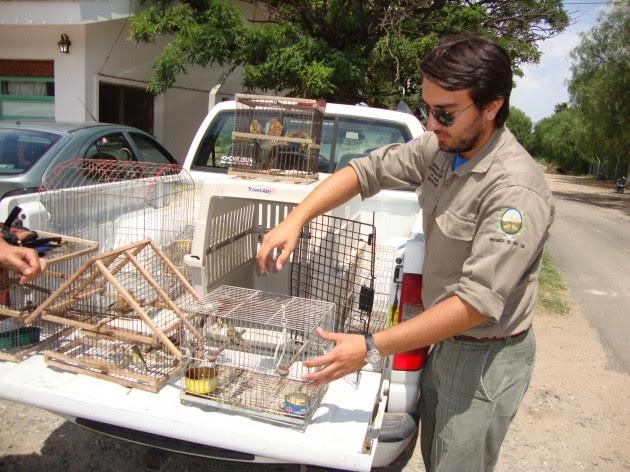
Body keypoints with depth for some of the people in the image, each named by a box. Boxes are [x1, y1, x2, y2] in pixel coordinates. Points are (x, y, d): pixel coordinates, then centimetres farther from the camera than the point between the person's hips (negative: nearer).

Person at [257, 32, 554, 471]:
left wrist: (372, 348, -30)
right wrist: (294, 220, -14)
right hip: (446, 341, 7)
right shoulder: (441, 148, -6)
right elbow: (368, 169, -1)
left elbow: (478, 301, -31)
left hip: (486, 358, -7)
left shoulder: (517, 190, -29)